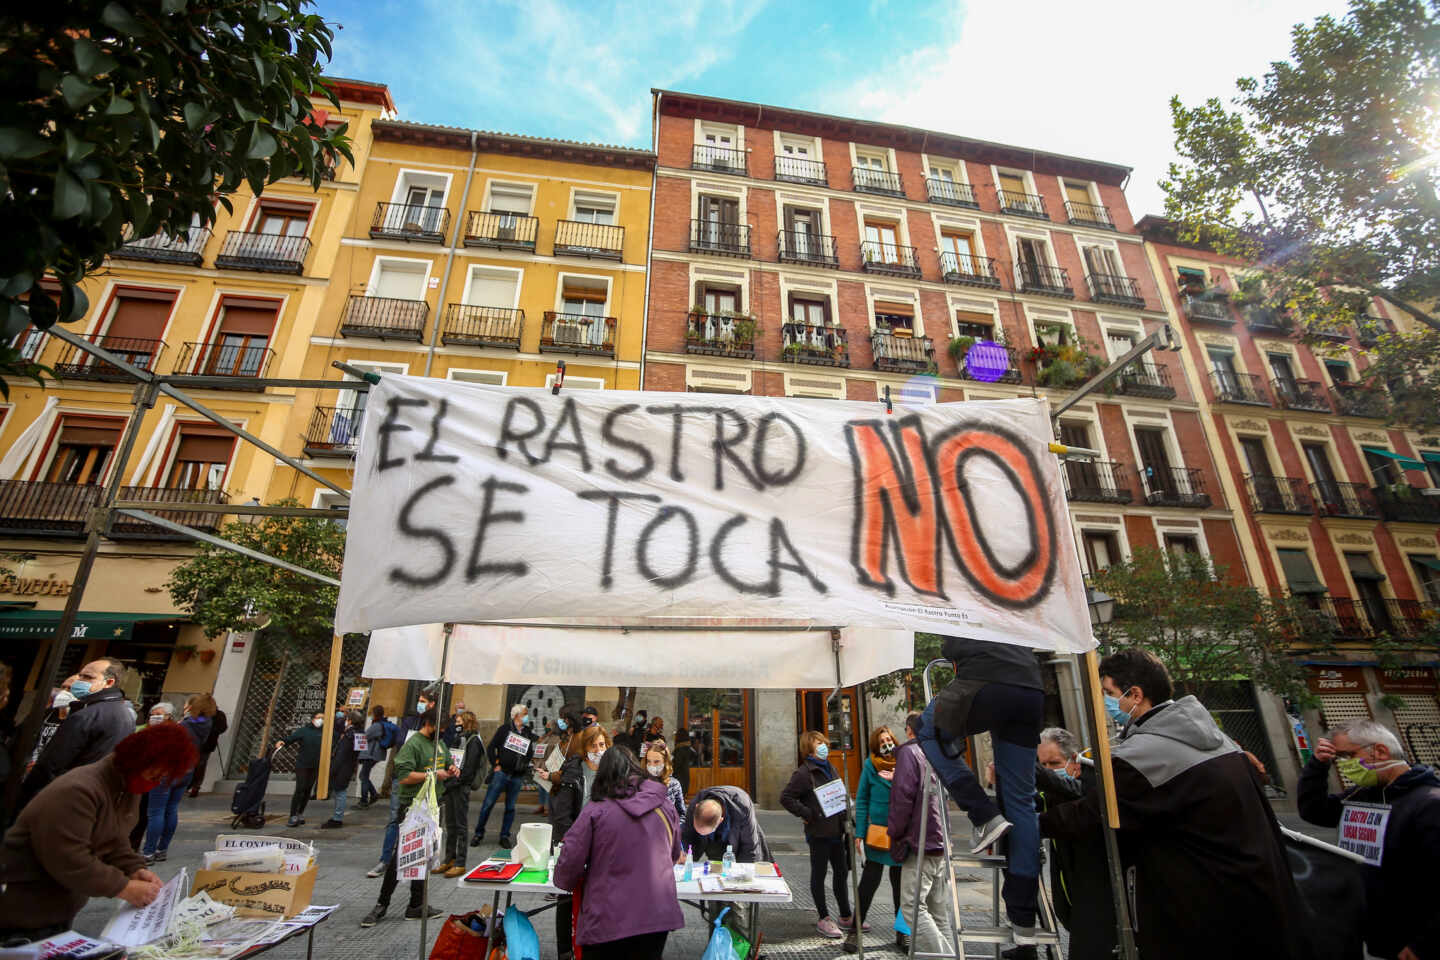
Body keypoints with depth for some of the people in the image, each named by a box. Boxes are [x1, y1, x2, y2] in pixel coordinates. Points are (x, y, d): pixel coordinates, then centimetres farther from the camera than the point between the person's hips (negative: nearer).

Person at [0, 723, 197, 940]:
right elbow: (69, 861, -31)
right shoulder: (76, 793, -29)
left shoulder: (128, 790, 0)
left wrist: (134, 870, -12)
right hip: (23, 915, -9)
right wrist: (124, 888, -28)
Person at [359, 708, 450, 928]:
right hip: (412, 808, -8)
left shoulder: (439, 744, 11)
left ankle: (417, 906, 23)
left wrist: (451, 771, 2)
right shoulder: (412, 744, -14)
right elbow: (404, 776, -22)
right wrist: (432, 774, -21)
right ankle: (381, 905, 15)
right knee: (401, 856, -2)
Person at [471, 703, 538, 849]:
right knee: (488, 804, 0)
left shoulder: (529, 734, 8)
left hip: (517, 777, 2)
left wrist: (524, 768, 1)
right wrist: (495, 765, -4)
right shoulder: (505, 729, 1)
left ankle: (504, 836, 19)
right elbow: (491, 748, 2)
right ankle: (479, 834, 16)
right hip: (501, 772, -2)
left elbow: (530, 754, 12)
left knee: (510, 807, 7)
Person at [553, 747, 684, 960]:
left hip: (608, 923, -3)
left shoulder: (595, 810, -11)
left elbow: (570, 863, -8)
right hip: (658, 917, 3)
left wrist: (563, 881, 15)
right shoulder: (665, 806, 0)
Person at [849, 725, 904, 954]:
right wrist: (859, 833, -5)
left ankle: (902, 932, 29)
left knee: (900, 883, 14)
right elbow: (862, 800, -2)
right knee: (870, 880, 2)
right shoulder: (870, 765, -5)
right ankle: (856, 930, 16)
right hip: (877, 832, -2)